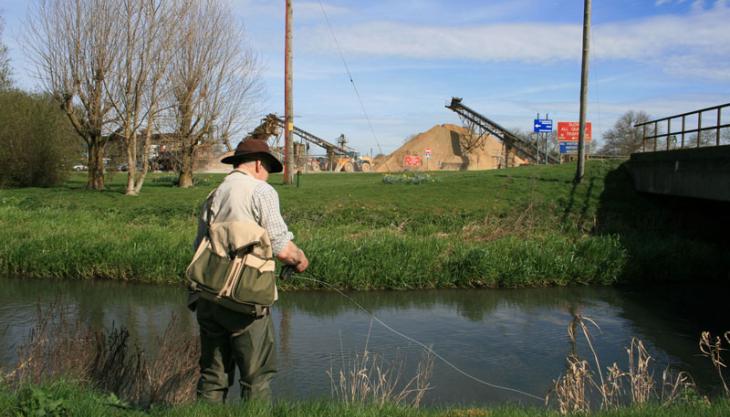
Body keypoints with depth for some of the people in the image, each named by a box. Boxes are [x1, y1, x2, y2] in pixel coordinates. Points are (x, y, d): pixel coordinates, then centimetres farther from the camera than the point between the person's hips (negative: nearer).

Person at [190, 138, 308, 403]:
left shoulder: (213, 195, 15)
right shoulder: (261, 191, -5)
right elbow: (282, 249, -12)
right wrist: (300, 259, 9)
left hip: (207, 298, 7)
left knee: (212, 375, 15)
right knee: (257, 375, 4)